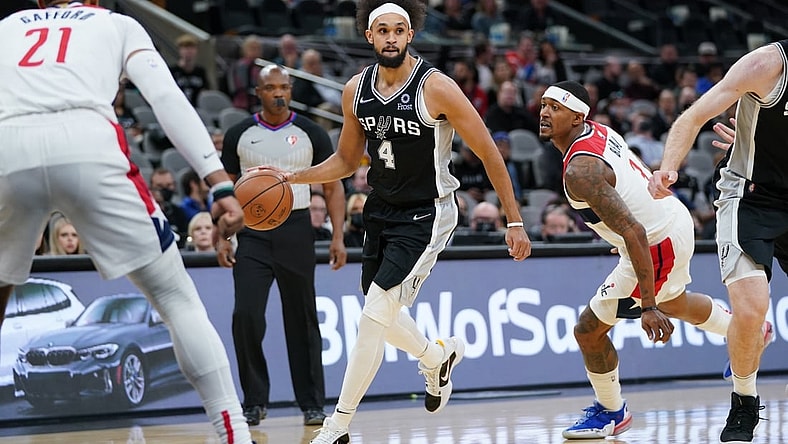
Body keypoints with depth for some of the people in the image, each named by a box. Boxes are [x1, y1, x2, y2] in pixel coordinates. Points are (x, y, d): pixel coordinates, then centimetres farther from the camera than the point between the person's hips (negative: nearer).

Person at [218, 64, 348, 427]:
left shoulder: (310, 134, 2)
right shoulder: (240, 135, 4)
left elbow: (333, 187, 4)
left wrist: (337, 237, -5)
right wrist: (222, 237, 0)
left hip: (295, 230, 0)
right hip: (253, 232, 0)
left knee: (302, 320, 4)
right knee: (246, 316, -11)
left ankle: (312, 404, 13)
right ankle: (254, 402, 2)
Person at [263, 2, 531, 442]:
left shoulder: (435, 87, -19)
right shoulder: (356, 90, -2)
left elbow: (489, 153, -14)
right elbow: (346, 160, 13)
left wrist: (515, 222, -13)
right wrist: (293, 177, -2)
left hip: (426, 215, -7)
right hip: (382, 211, 7)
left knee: (373, 318, -13)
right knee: (380, 315, 17)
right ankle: (437, 356, 49)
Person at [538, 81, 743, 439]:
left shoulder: (580, 170, -30)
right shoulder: (599, 130, -2)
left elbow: (634, 233, -35)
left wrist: (648, 306, -36)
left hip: (657, 246, -9)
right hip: (676, 218, 10)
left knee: (589, 330, 1)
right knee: (673, 302, 38)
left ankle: (611, 411, 23)